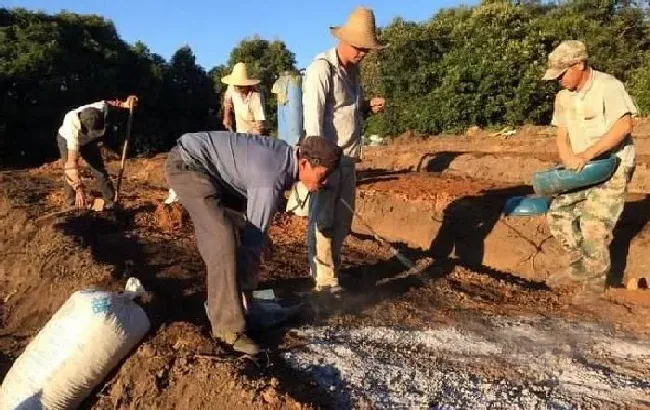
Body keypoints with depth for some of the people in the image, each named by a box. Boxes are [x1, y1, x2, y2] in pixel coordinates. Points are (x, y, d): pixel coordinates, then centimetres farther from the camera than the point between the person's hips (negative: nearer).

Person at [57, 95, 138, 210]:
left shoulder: (101, 109, -37)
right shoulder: (72, 127, -45)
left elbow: (107, 104, -6)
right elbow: (72, 161, -46)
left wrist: (124, 104, -21)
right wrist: (79, 189, -50)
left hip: (88, 140, 3)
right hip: (67, 140, -3)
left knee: (99, 169, -5)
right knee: (69, 173, -13)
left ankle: (111, 203, -1)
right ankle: (70, 206, 0)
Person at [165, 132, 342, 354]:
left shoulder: (286, 154, 1)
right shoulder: (271, 179, -26)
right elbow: (253, 240, -19)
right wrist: (246, 291, -8)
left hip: (205, 167, 10)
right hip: (186, 163, -10)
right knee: (223, 237, -22)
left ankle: (220, 304, 26)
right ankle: (228, 326, -15)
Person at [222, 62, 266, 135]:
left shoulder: (256, 97, -25)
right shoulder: (232, 88, -8)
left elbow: (260, 125, -24)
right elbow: (227, 99, 16)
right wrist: (227, 116, 9)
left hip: (253, 135, -5)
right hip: (239, 133, 6)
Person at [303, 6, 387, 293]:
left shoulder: (353, 70, 14)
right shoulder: (322, 68, -12)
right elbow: (313, 118, -19)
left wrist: (368, 107, 2)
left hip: (347, 159, 9)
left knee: (342, 221, 15)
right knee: (322, 221, -1)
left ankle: (328, 269, 31)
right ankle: (324, 281, 9)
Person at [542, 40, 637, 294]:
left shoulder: (607, 86, -16)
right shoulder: (563, 96, 4)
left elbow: (624, 125, -26)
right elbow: (562, 134, 7)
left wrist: (587, 154, -29)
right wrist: (569, 159, -12)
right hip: (583, 168, 7)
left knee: (594, 225, -11)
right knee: (558, 214, 2)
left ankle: (595, 282, 8)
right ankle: (579, 267, 19)